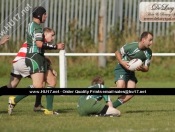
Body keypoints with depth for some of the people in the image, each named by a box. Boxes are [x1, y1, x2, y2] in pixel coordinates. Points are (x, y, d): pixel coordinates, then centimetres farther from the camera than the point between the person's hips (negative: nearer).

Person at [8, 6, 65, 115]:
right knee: (38, 86, -18)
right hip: (35, 56, -11)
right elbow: (39, 44, -23)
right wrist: (56, 47, -18)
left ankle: (49, 110, 9)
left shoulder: (31, 25, 20)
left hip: (38, 57, 11)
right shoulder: (37, 27, -12)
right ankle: (14, 100, -13)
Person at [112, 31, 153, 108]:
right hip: (121, 68, -6)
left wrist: (141, 68, -25)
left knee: (131, 93, -12)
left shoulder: (148, 52, -6)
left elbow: (146, 68, 0)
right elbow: (117, 53, -6)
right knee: (121, 87, -28)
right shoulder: (131, 46, -21)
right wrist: (122, 62, -23)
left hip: (131, 72, 6)